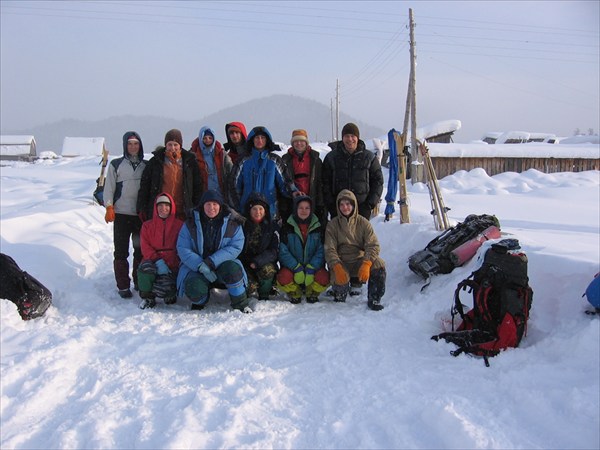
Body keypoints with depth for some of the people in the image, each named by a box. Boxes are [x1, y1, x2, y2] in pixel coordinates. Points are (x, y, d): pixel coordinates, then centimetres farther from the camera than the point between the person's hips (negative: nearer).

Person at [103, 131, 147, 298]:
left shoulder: (146, 166, 11)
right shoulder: (116, 164, 3)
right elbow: (109, 187, 1)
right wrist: (109, 207, -9)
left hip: (141, 214, 2)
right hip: (121, 214, -2)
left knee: (141, 250, 5)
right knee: (121, 251, -1)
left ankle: (140, 282, 17)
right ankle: (123, 286, 4)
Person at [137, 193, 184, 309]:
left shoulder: (180, 225, 10)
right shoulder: (147, 225, 13)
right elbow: (145, 248, 3)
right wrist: (158, 261, -16)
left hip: (172, 265, -1)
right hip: (152, 262, 2)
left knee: (162, 289, -29)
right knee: (145, 268, -36)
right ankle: (147, 298, -8)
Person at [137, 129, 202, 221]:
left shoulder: (190, 162, 9)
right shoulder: (155, 162, 7)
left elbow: (197, 187, 12)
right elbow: (144, 187, 9)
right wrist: (142, 209, 2)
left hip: (181, 213, 1)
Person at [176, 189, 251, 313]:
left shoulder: (233, 223, -3)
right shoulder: (190, 224, -3)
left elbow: (236, 247, -13)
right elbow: (182, 249, -9)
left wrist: (211, 262, -25)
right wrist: (201, 266, -25)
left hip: (222, 265, 0)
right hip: (196, 267, 0)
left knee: (232, 269, -34)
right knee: (194, 289, -30)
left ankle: (241, 304, -10)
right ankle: (200, 301, 9)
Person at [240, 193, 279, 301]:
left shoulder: (272, 226, 0)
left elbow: (274, 251, -8)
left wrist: (258, 261, -23)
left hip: (265, 263, 1)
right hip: (245, 265, -1)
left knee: (267, 270, -34)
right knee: (249, 286, -27)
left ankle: (264, 296, -5)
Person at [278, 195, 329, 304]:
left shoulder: (318, 227, 1)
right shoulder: (287, 227, -2)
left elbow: (321, 251, -6)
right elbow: (283, 252, -9)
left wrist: (311, 269, -21)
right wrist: (296, 268, -21)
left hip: (313, 266, 1)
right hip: (292, 267, -1)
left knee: (324, 278, -29)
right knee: (283, 277, -32)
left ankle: (312, 293, 7)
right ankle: (294, 294, 4)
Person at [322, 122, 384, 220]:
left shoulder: (369, 157, 5)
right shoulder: (331, 157, 5)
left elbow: (378, 181, 8)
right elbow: (325, 183, 6)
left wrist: (371, 203, -2)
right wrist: (331, 205, -4)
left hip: (362, 208, 0)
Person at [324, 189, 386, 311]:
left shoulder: (363, 222, 0)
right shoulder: (332, 225, 0)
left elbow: (373, 245, -9)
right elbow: (329, 249, -8)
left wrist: (366, 264, -28)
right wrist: (337, 267, -27)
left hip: (360, 260, 1)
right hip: (341, 263, -1)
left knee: (378, 264, -28)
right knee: (340, 280, -33)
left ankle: (374, 299, -9)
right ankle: (340, 296, 6)